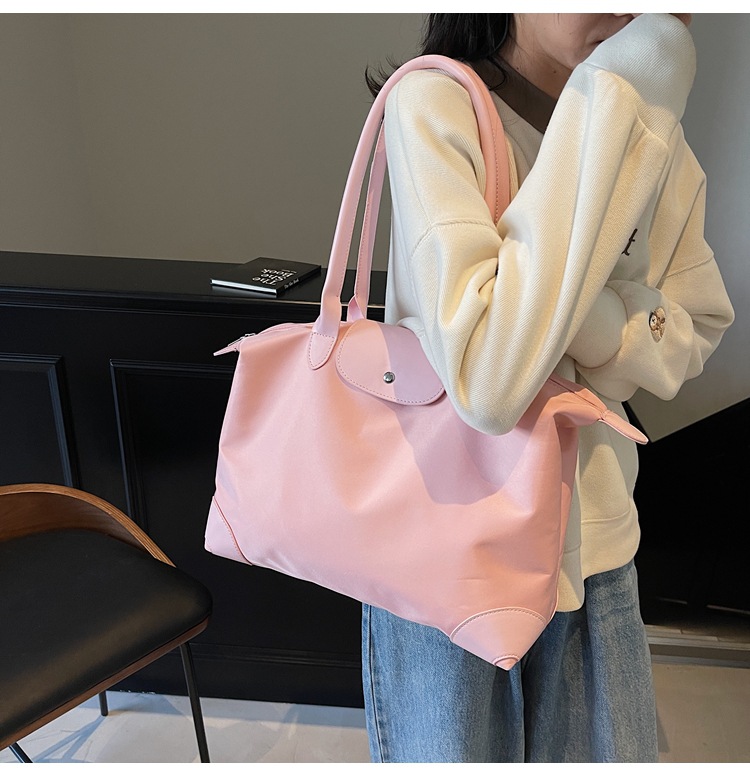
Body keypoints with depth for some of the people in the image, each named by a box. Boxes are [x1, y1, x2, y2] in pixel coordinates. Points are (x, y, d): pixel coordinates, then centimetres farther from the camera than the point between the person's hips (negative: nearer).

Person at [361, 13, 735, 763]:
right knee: (453, 752, 14)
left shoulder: (657, 134, 0)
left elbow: (695, 332, 6)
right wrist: (609, 113, -26)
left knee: (613, 754, 19)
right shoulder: (435, 99, -18)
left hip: (594, 535, 5)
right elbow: (487, 381, -30)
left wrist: (600, 322, -16)